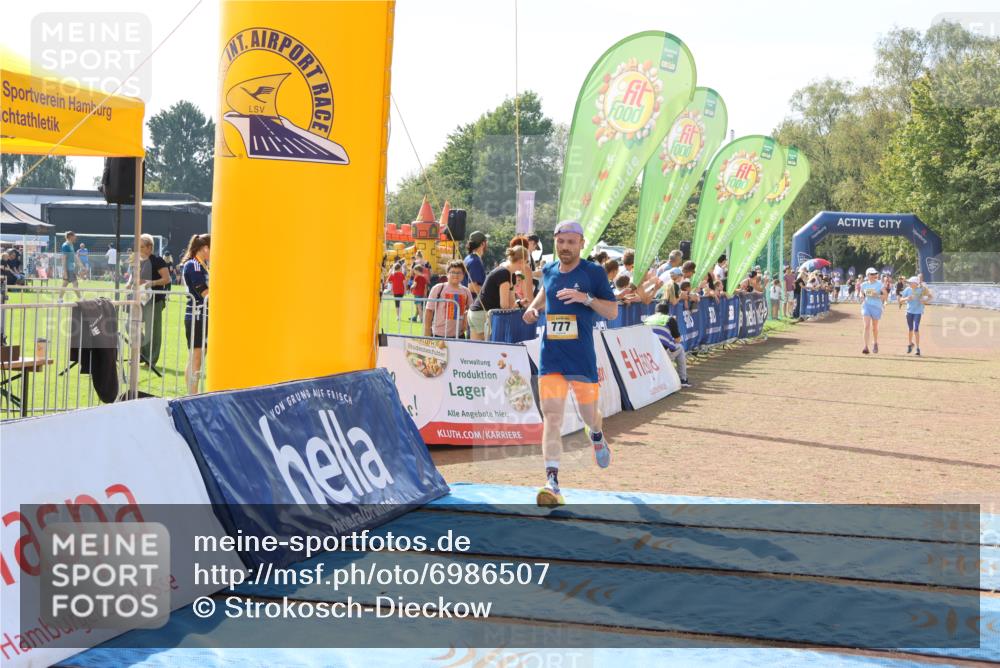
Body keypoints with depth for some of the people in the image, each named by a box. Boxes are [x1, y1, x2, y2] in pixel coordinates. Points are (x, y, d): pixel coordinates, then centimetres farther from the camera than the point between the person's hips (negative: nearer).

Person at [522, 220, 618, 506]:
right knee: (551, 416, -11)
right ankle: (552, 482, -16)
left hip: (582, 357, -2)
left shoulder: (594, 272, -3)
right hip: (551, 356, 2)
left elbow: (613, 312, -4)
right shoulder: (549, 271, 9)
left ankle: (597, 436, 52)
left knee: (589, 413, 13)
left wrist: (586, 298, -19)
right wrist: (533, 306, 12)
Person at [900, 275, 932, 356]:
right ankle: (910, 344, 37)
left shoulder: (921, 290, -11)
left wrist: (925, 301, -19)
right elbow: (901, 300, -1)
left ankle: (918, 348, -4)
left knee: (916, 329, -12)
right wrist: (906, 298, -21)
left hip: (918, 312, -3)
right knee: (910, 329, 13)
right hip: (909, 311, 3)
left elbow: (931, 296, -2)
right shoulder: (908, 289, -5)